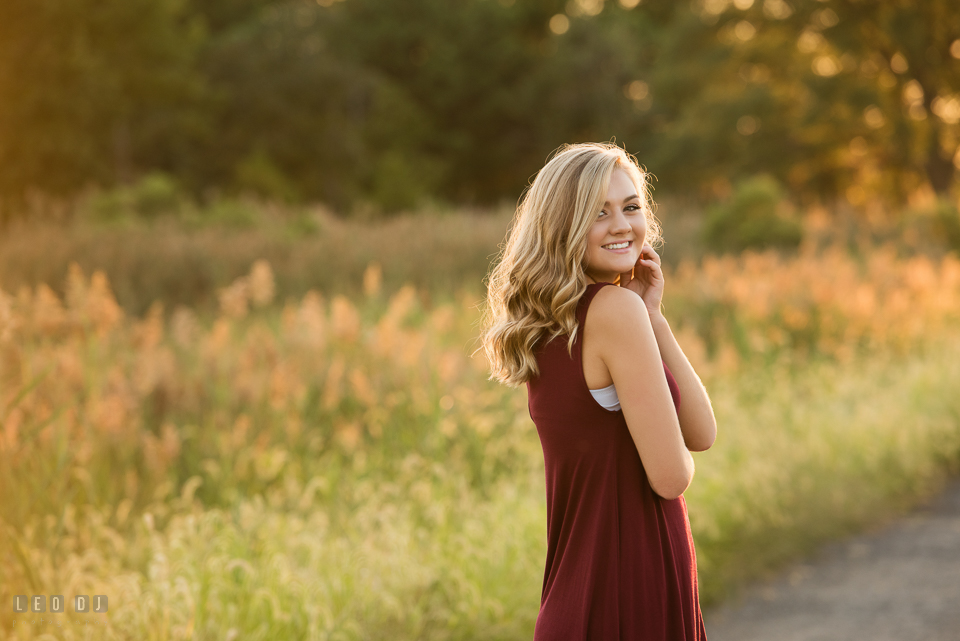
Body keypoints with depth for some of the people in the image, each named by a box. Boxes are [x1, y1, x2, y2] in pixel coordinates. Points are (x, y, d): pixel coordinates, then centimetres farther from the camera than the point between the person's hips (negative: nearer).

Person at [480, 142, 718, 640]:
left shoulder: (549, 329, 10)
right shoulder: (616, 308, -15)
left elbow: (701, 433, 8)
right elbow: (671, 476, -17)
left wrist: (650, 316, 0)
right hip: (630, 597, -8)